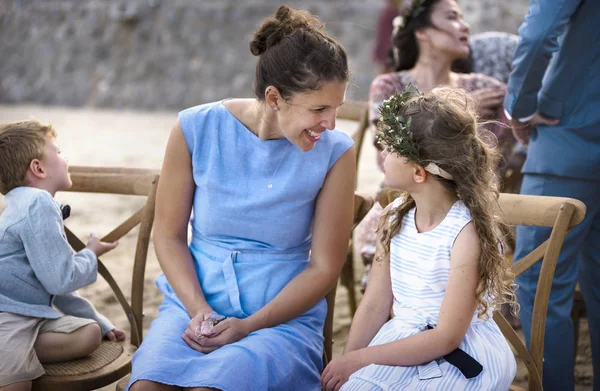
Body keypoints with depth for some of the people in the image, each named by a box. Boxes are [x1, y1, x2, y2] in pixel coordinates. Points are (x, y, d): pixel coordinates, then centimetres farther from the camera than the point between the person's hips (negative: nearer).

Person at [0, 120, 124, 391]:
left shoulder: (28, 205, 21)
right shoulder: (39, 204, -13)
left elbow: (55, 278, 28)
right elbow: (61, 280, -18)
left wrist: (98, 321, 29)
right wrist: (92, 254, 4)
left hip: (27, 315, 10)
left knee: (89, 333, -5)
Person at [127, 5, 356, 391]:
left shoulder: (336, 152, -10)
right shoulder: (197, 128, -7)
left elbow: (324, 267, -4)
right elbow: (168, 234, 2)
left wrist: (248, 326, -12)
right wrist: (198, 309, -12)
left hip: (284, 320, -1)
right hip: (194, 305, 2)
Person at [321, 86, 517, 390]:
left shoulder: (468, 231, -18)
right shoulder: (395, 217, 1)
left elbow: (446, 337, -18)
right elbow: (374, 306, 3)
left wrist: (357, 359, -18)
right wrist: (345, 362, -10)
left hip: (461, 360, -5)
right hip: (401, 343, 5)